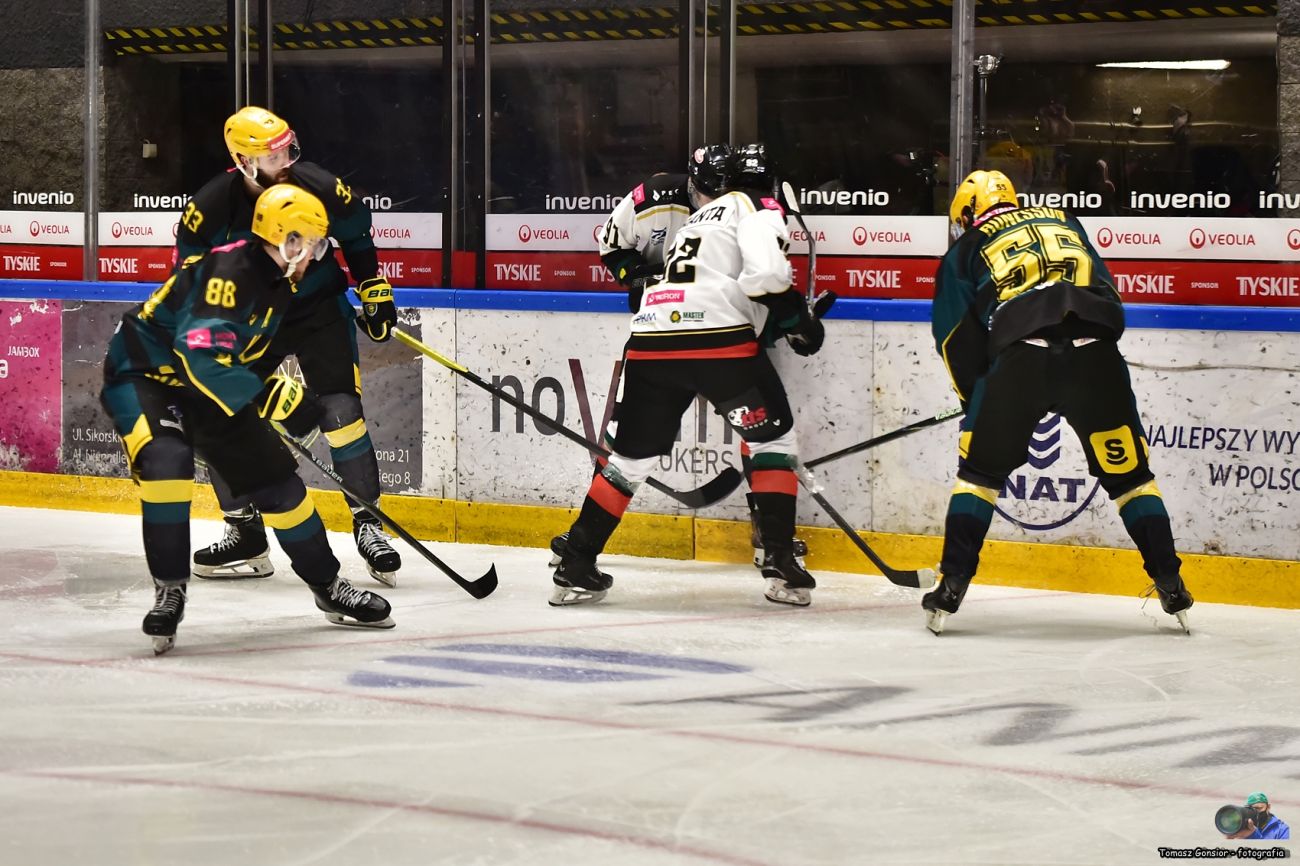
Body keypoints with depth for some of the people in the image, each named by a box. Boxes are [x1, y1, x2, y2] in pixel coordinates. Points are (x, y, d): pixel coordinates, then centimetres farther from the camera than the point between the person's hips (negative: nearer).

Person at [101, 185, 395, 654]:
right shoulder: (227, 271, -28)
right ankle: (169, 590, -19)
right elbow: (201, 352, -39)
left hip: (206, 388, 9)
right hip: (143, 373, -9)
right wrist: (270, 397, -40)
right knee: (167, 463, -33)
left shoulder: (277, 284, 3)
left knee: (275, 477, 4)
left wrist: (279, 390, 7)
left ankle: (328, 587, 19)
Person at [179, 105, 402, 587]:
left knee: (341, 411, -16)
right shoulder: (211, 207, -19)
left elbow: (356, 234, 3)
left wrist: (374, 291, 5)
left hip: (319, 307, -1)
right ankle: (246, 538, 9)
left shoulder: (320, 189, -18)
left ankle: (367, 525, -5)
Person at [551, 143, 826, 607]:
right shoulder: (755, 207, 10)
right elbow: (765, 273, -9)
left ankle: (574, 564, 16)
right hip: (718, 337, -6)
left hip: (649, 339, 6)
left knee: (631, 453, 18)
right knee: (773, 437, 12)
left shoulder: (699, 221, 33)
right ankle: (780, 562, 5)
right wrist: (798, 320, 4)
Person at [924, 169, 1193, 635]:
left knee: (980, 468, 16)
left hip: (1019, 356, -2)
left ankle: (951, 587, 11)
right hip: (1095, 354, 2)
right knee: (1127, 470, 15)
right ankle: (1171, 587, 12)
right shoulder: (1064, 221, 32)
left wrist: (977, 399, 31)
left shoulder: (965, 252, 24)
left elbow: (957, 342, 18)